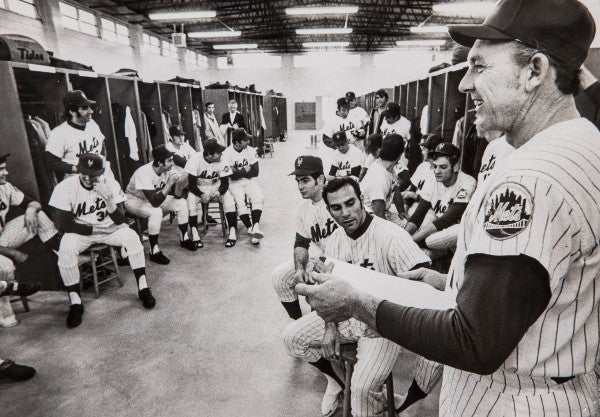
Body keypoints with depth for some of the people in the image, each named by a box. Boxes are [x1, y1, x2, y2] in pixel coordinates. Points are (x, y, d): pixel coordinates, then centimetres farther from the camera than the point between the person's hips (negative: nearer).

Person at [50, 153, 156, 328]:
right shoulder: (65, 187, -14)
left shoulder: (110, 184, -10)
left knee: (132, 236, -25)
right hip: (80, 232, -1)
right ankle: (75, 302, -15)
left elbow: (120, 220, -14)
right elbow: (63, 223, -13)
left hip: (109, 229, 1)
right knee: (65, 249, -31)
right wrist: (93, 230, -15)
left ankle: (143, 287, -14)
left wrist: (109, 199, -31)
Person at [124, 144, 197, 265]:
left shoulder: (168, 170, -15)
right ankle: (154, 251, -21)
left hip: (154, 196, 7)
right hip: (134, 200, -7)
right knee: (156, 212, -35)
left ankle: (184, 238, 10)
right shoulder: (144, 173, -35)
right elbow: (155, 202, -40)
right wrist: (169, 183, -39)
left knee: (182, 203, -6)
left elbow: (177, 195, -11)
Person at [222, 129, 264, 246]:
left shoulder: (251, 151, 4)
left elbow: (255, 172, 0)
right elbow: (232, 175, -14)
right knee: (240, 201, -27)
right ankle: (251, 229, -26)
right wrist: (247, 170, -3)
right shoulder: (227, 153, -7)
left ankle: (256, 225, -33)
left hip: (250, 181, 3)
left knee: (258, 198, -25)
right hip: (234, 183, -3)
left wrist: (239, 172, -6)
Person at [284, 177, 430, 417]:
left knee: (363, 388, -26)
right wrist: (328, 334, -4)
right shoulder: (334, 240, -1)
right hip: (344, 315, 7)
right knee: (292, 337, 1)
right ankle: (336, 379, 25)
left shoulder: (391, 235, -24)